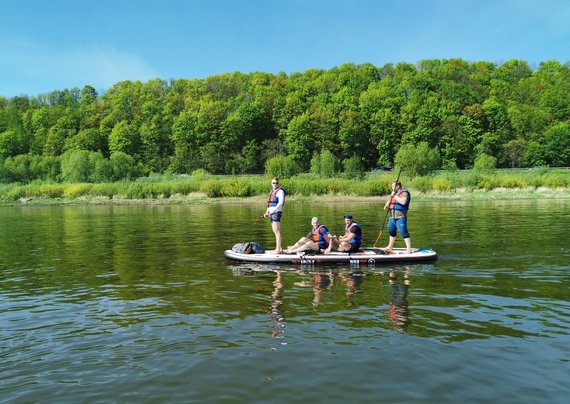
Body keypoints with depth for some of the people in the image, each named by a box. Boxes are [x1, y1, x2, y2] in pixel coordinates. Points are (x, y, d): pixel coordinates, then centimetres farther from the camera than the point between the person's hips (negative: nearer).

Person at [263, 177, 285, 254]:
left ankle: (278, 249, -11)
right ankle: (280, 248, 16)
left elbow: (280, 203, -17)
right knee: (275, 231, 10)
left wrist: (272, 211, -22)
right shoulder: (272, 191, 20)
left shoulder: (280, 191, -7)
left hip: (276, 212, -9)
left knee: (277, 231, -11)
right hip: (271, 213, 9)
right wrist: (267, 212, 10)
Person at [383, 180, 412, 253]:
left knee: (404, 232, -11)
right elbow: (389, 202, 22)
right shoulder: (394, 193, 18)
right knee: (391, 232, 19)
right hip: (392, 217, 9)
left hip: (400, 217, -9)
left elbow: (403, 202, -27)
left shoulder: (404, 193, -9)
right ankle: (390, 247, 34)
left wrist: (395, 196, -19)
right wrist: (387, 205, -1)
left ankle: (409, 249, -8)